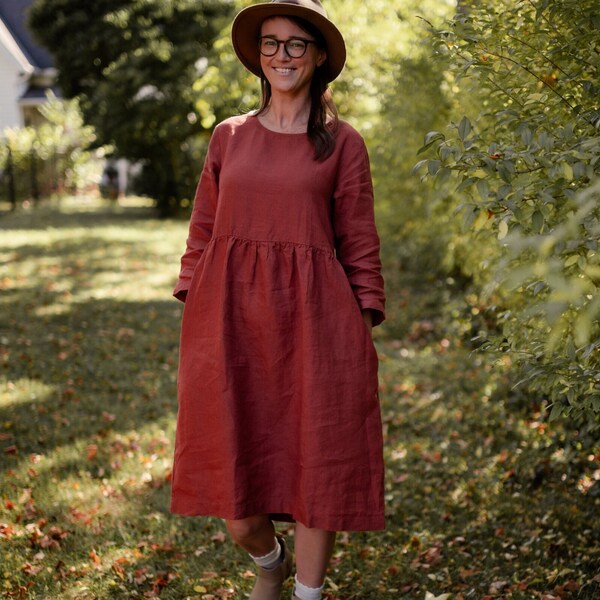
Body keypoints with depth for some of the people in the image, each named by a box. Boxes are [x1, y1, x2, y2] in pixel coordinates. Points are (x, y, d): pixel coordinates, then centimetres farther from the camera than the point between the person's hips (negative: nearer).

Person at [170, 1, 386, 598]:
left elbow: (359, 244, 3)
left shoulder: (342, 143, 4)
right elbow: (202, 232, 11)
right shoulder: (229, 136, 11)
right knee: (231, 467, 6)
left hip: (310, 319, -2)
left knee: (315, 461, 2)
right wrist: (193, 311, 5)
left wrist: (364, 324, -3)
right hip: (230, 319, 2)